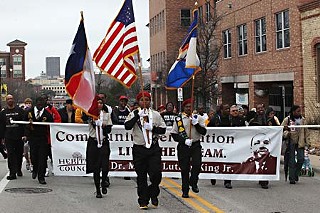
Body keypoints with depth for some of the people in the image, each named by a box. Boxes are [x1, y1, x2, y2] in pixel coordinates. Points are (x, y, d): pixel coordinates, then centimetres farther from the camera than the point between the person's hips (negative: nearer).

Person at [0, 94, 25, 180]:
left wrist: (24, 134, -13)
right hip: (8, 137, 1)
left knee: (19, 154, 9)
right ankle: (12, 173, -6)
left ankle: (19, 170, 27)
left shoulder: (20, 110, 2)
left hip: (19, 137, -1)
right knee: (11, 155, -5)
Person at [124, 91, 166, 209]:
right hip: (139, 149, -1)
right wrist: (137, 115, -19)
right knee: (141, 176, 4)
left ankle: (153, 194, 19)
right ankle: (143, 201, 13)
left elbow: (163, 129, 6)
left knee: (156, 173, -7)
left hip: (154, 148, 1)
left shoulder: (156, 114, 8)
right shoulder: (134, 114, 3)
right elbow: (127, 126, -12)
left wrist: (152, 128, -11)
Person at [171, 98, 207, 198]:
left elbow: (203, 132, -1)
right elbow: (174, 134, 0)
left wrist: (196, 124, -14)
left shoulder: (198, 118, 6)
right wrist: (184, 140, -13)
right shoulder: (179, 119, 1)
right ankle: (185, 191, 11)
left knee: (197, 164, -15)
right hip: (183, 146, -1)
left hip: (196, 145, 1)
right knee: (184, 168, 2)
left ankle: (193, 182, 11)